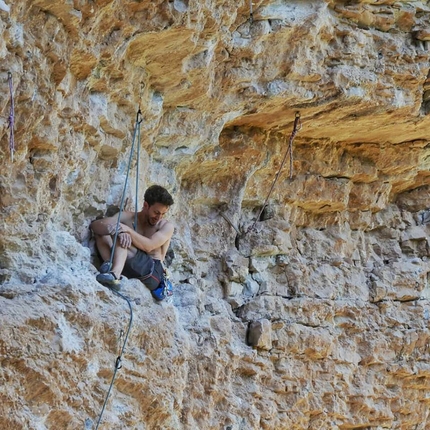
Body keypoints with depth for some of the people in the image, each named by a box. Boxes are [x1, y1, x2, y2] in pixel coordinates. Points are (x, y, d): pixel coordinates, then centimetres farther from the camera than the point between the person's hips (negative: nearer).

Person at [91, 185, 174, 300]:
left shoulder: (166, 226, 6)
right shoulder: (128, 218, 12)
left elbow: (148, 246, -14)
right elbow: (95, 225, -4)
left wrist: (127, 229, -27)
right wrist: (120, 232, -23)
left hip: (153, 273, -4)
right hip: (128, 270, 4)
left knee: (121, 235, -23)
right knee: (101, 231, -9)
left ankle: (115, 274, -51)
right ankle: (115, 272, -34)